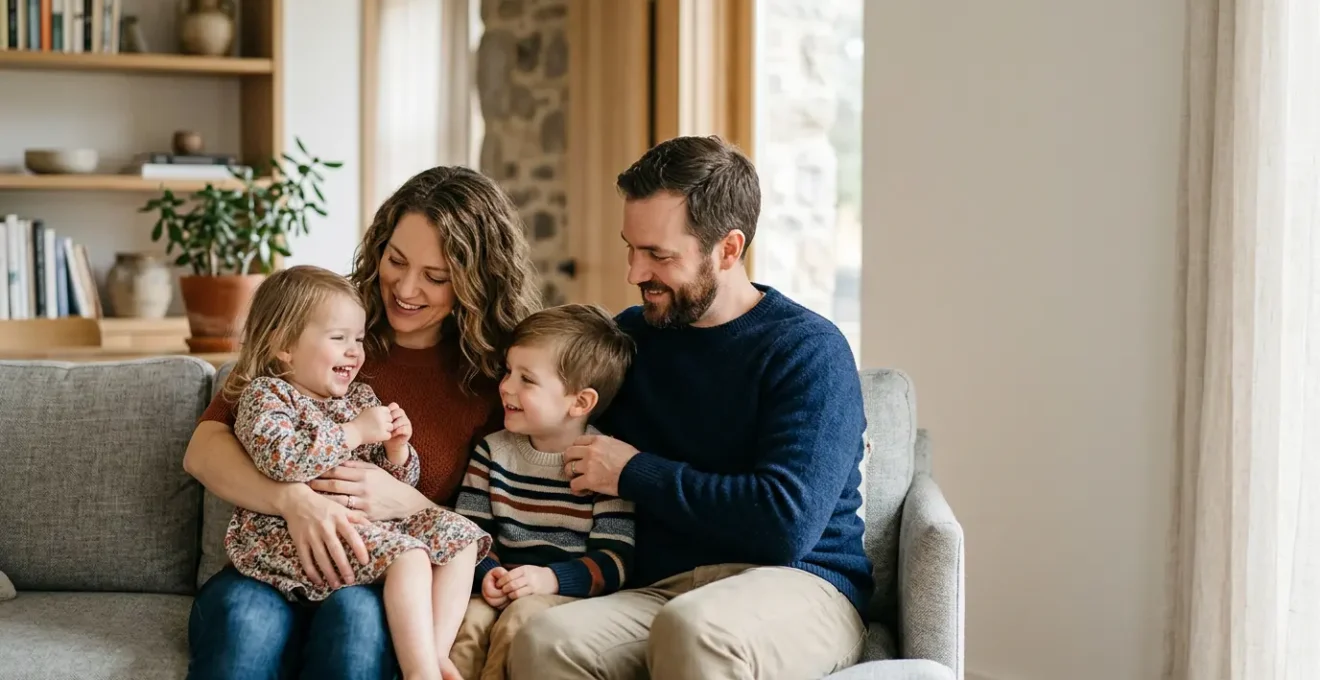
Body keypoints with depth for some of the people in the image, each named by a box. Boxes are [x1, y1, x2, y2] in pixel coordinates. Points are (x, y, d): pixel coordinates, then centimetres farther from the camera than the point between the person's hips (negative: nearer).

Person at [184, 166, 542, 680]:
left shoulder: (491, 380, 5)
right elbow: (204, 449, -1)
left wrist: (407, 504, -16)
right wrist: (295, 499, -21)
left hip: (385, 584, 0)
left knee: (356, 615, -36)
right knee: (244, 619, -35)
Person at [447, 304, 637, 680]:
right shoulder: (492, 451, 10)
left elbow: (614, 559, -9)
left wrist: (552, 578, -23)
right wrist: (486, 573, -13)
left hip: (571, 592, -3)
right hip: (501, 587, 4)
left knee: (520, 619, -32)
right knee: (469, 620, -27)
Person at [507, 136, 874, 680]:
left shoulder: (808, 350, -3)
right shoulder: (628, 337, 15)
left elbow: (787, 521, -16)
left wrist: (635, 473, -7)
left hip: (797, 588, -4)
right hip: (660, 593, 4)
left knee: (694, 628, -39)